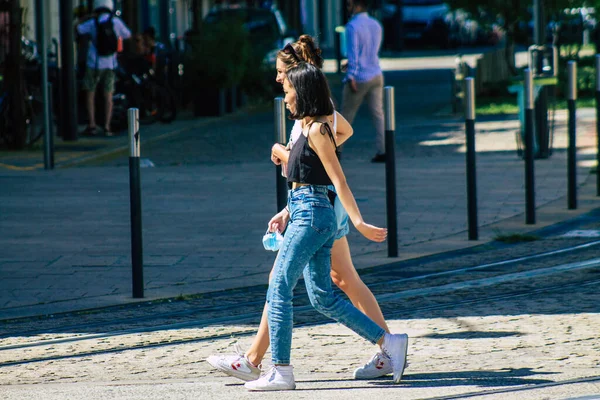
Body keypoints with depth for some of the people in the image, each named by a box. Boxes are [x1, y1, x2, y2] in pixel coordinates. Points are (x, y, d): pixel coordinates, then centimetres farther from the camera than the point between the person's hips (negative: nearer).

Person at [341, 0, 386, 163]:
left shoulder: (352, 26, -12)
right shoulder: (376, 25, 10)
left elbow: (353, 52, -18)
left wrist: (351, 76, -20)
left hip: (359, 78, -6)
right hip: (376, 75, 6)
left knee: (346, 115, 7)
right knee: (378, 114, 2)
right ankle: (382, 151, -7)